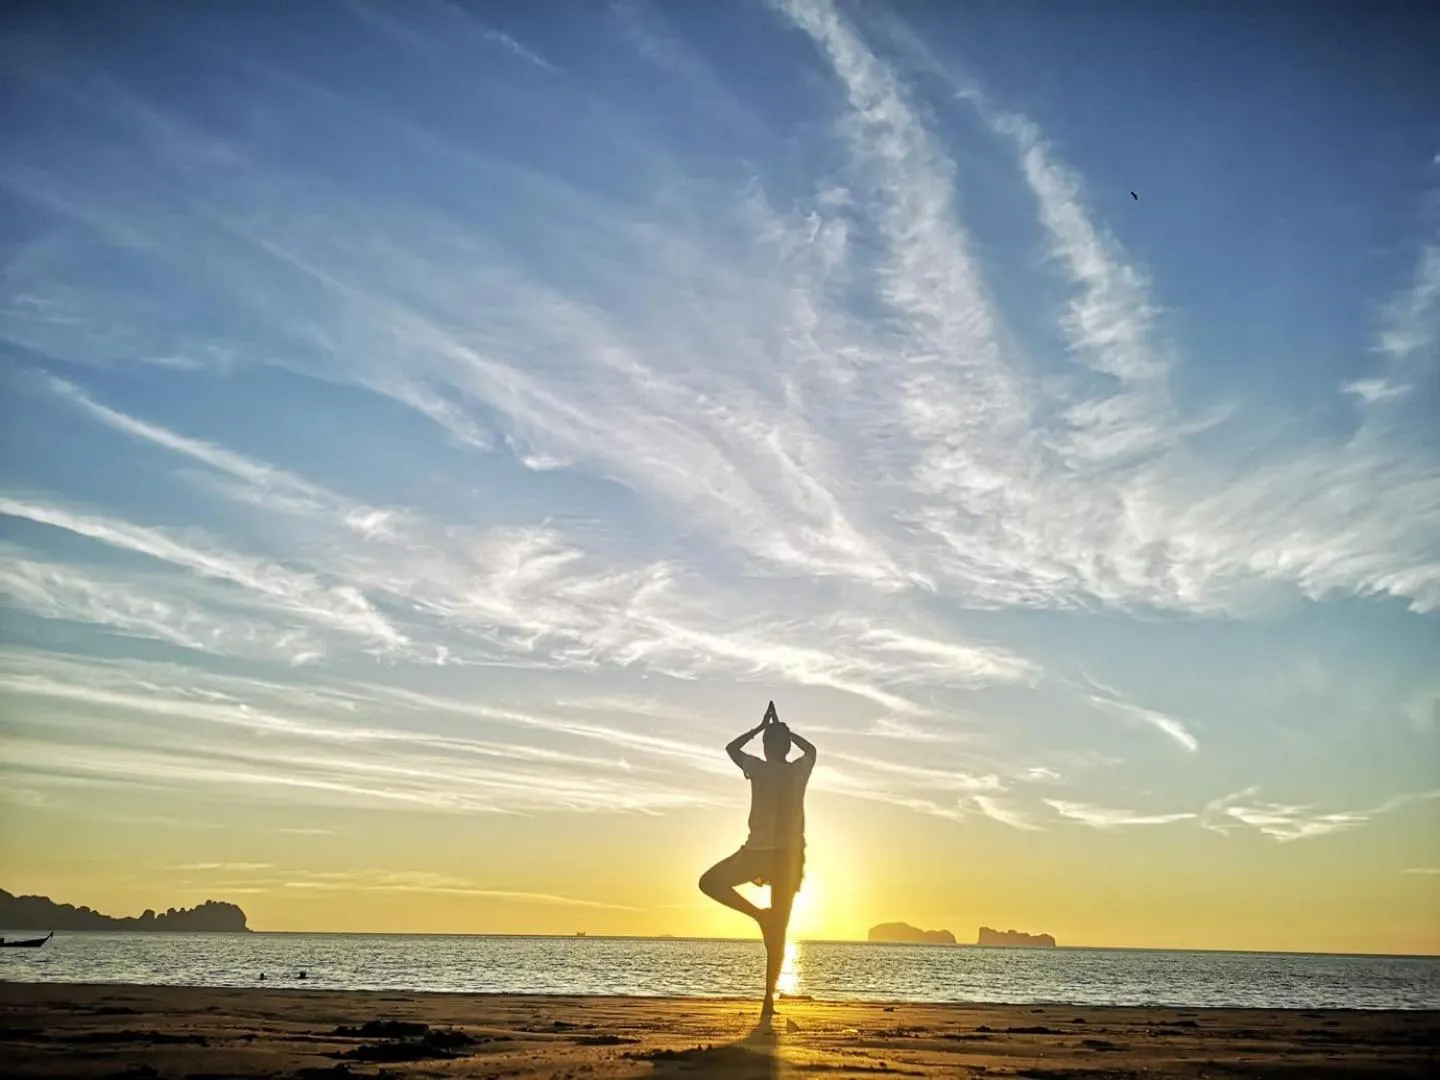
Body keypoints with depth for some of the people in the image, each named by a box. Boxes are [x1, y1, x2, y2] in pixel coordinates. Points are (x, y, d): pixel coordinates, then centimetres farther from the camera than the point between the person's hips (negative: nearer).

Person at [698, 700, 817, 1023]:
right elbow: (811, 749, 28)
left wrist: (761, 727, 23)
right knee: (778, 932, 7)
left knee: (709, 882, 14)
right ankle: (769, 998, 3)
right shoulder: (799, 771, 3)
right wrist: (784, 731, 29)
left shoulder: (758, 769, -3)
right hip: (789, 855, 3)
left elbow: (731, 748, 17)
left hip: (758, 852, -3)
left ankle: (758, 913, -1)